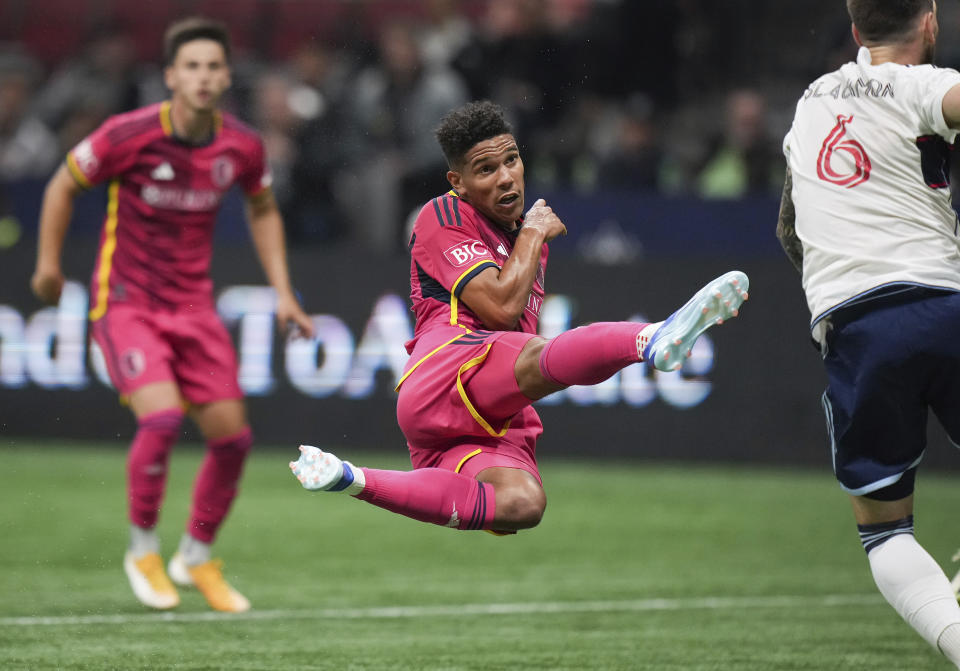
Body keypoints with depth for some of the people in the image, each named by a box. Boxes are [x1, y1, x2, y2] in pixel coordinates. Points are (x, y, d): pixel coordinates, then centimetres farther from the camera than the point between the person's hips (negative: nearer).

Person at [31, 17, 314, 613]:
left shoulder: (242, 147, -5)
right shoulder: (130, 136, -17)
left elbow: (263, 210, 15)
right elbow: (64, 185, -1)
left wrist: (283, 291, 8)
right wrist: (49, 265, 1)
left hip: (194, 306, 5)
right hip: (125, 301, -4)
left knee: (232, 435, -2)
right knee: (162, 417, -24)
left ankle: (198, 557, 23)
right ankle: (143, 549, -1)